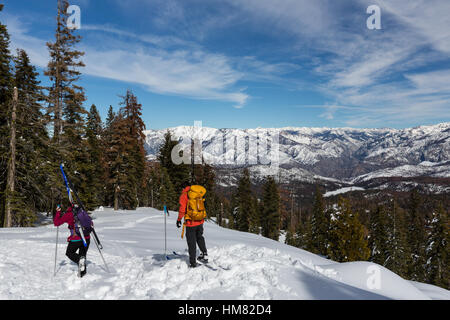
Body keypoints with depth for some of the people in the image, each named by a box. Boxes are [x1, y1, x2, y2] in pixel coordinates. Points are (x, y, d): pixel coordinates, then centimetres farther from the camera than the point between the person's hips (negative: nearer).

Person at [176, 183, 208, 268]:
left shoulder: (184, 195, -7)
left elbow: (182, 209, -13)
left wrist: (179, 219, -2)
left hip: (191, 222, -5)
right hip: (200, 220, 5)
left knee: (191, 242, 4)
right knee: (200, 237, 26)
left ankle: (192, 262, 8)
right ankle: (204, 254, 23)